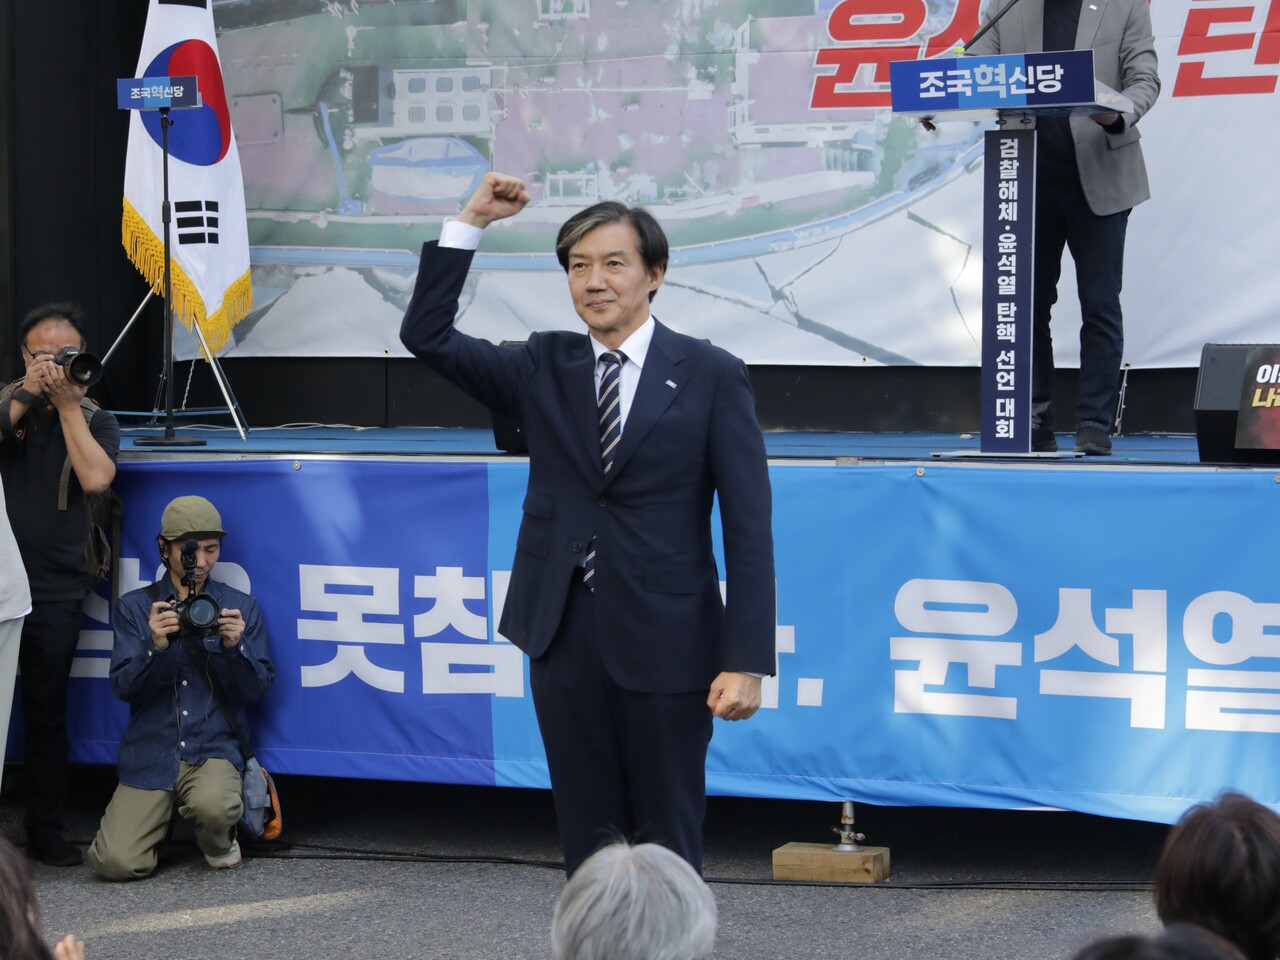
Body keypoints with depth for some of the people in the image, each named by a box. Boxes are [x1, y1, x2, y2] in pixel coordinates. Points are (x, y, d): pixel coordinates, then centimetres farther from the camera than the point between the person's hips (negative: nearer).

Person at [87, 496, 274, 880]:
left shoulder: (241, 607, 9)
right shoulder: (135, 607, 8)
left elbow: (259, 689, 4)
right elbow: (123, 686, 0)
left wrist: (235, 646, -14)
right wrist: (155, 647, -19)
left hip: (214, 750, 0)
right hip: (150, 756, 0)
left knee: (211, 805, -36)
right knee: (116, 862, -18)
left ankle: (219, 842, 3)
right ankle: (163, 816, 17)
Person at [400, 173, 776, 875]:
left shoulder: (711, 377, -2)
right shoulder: (544, 368, 10)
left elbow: (748, 529, -5)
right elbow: (426, 335, 5)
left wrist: (745, 661, -12)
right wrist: (471, 222, -1)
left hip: (664, 644, -4)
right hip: (565, 637, 4)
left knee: (667, 844, 4)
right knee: (587, 840, 9)